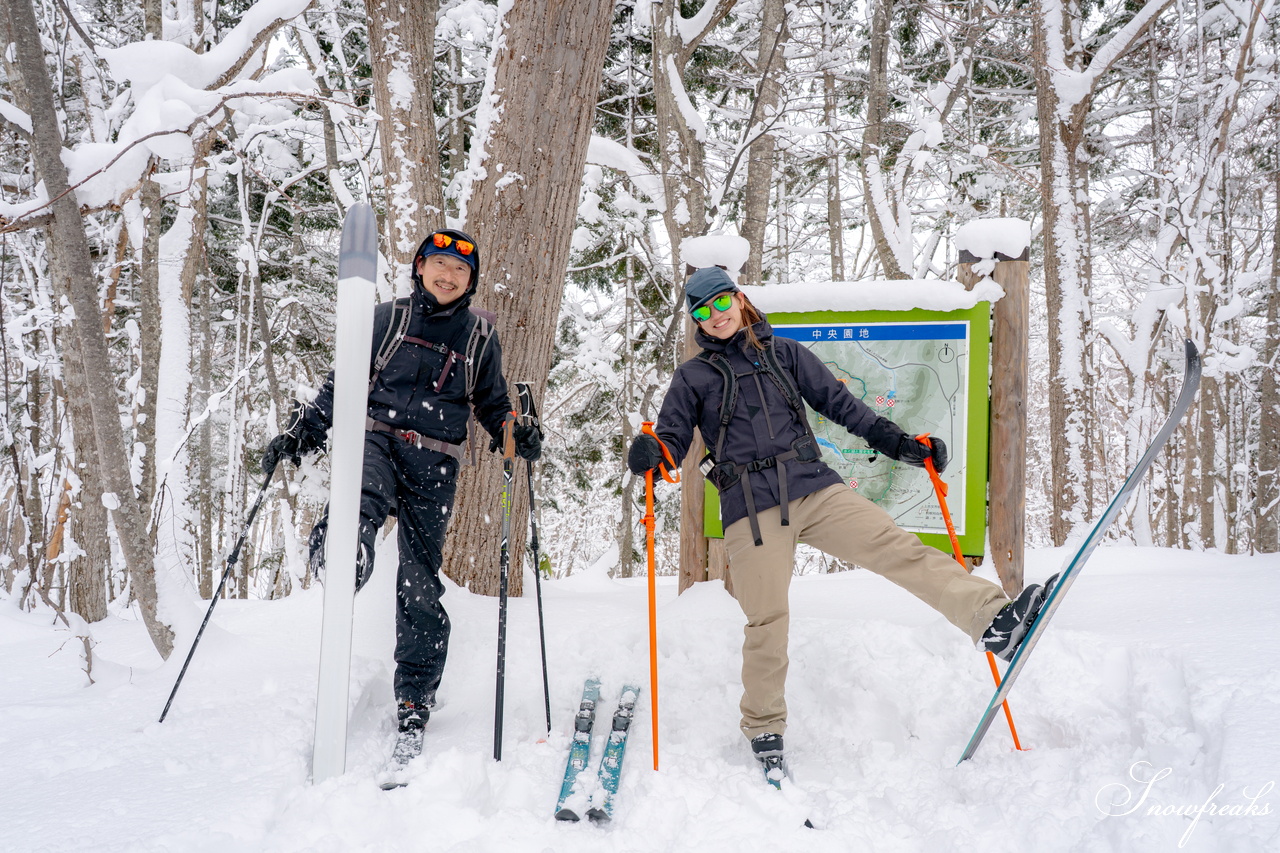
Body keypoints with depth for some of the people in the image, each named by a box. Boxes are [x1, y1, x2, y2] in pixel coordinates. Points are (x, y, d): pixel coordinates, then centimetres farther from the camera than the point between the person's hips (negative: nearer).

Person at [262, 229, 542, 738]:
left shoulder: (480, 336, 11)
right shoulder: (387, 319, 9)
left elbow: (491, 404, 18)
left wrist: (515, 436, -2)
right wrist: (304, 430, 4)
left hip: (434, 465, -1)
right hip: (377, 438, 1)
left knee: (421, 582, -1)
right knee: (363, 493, -37)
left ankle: (414, 701, 9)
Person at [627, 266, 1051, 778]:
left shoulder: (784, 353, 16)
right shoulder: (693, 376, 11)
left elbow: (838, 403, 15)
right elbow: (674, 438, 6)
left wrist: (898, 443, 9)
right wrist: (650, 453, -18)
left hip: (814, 487, 2)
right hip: (750, 506, -2)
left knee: (898, 549, -15)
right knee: (767, 619, -3)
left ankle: (993, 621, -26)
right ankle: (764, 730, 13)